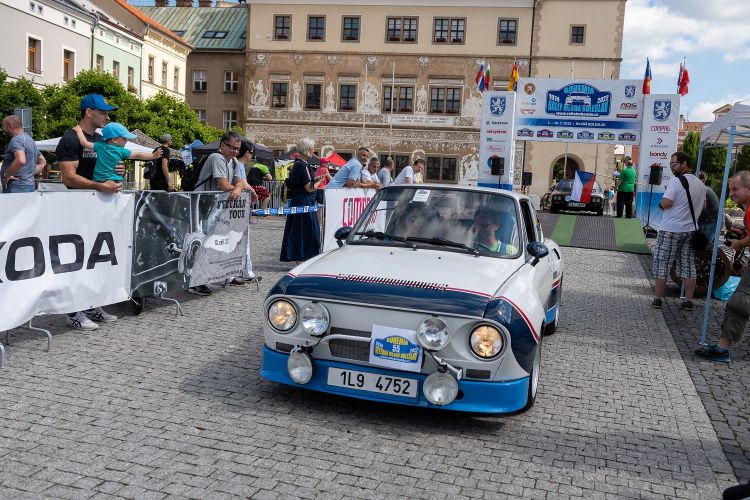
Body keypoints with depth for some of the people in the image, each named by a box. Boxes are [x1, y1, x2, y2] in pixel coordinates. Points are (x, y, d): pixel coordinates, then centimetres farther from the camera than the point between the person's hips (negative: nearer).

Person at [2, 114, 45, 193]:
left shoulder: (16, 140, -11)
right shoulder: (30, 139, 19)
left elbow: (20, 160, -30)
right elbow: (42, 162, 28)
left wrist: (6, 177, -19)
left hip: (16, 187, -10)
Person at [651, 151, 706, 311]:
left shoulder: (676, 181, -15)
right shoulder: (700, 184, 9)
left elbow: (666, 203, -20)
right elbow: (703, 205, 20)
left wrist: (661, 204, 0)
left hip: (670, 229, -6)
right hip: (690, 230, 6)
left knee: (662, 264, 3)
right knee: (688, 266, 10)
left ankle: (658, 299, 7)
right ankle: (688, 301, 13)